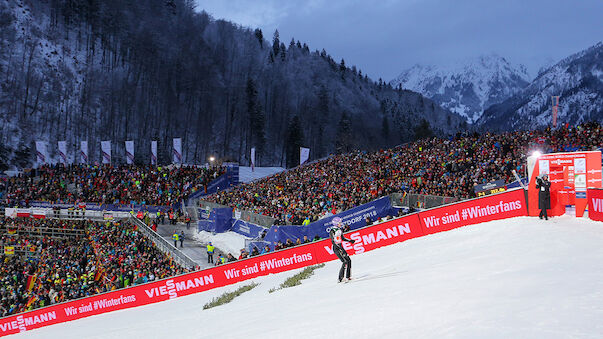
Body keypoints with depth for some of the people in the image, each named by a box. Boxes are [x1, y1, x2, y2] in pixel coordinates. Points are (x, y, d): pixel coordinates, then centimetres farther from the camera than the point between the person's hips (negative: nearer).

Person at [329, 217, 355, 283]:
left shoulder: (340, 229, 10)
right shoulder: (332, 231, -14)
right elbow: (333, 241, -20)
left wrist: (349, 240, 9)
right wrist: (340, 248, -28)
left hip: (340, 247, 8)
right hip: (336, 248, -8)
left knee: (349, 260, 4)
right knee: (345, 262, -15)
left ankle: (348, 277, 12)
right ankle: (341, 278, -12)